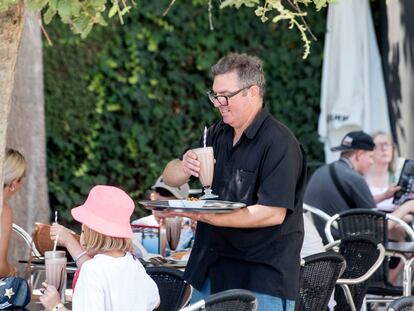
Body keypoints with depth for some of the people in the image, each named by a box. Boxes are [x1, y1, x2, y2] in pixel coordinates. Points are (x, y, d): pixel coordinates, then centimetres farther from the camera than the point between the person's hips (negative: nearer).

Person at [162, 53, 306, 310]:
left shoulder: (280, 143, -14)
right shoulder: (219, 133, 11)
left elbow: (274, 213, -22)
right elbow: (170, 178, 14)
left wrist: (207, 216, -28)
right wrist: (184, 168, -12)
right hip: (209, 271, 7)